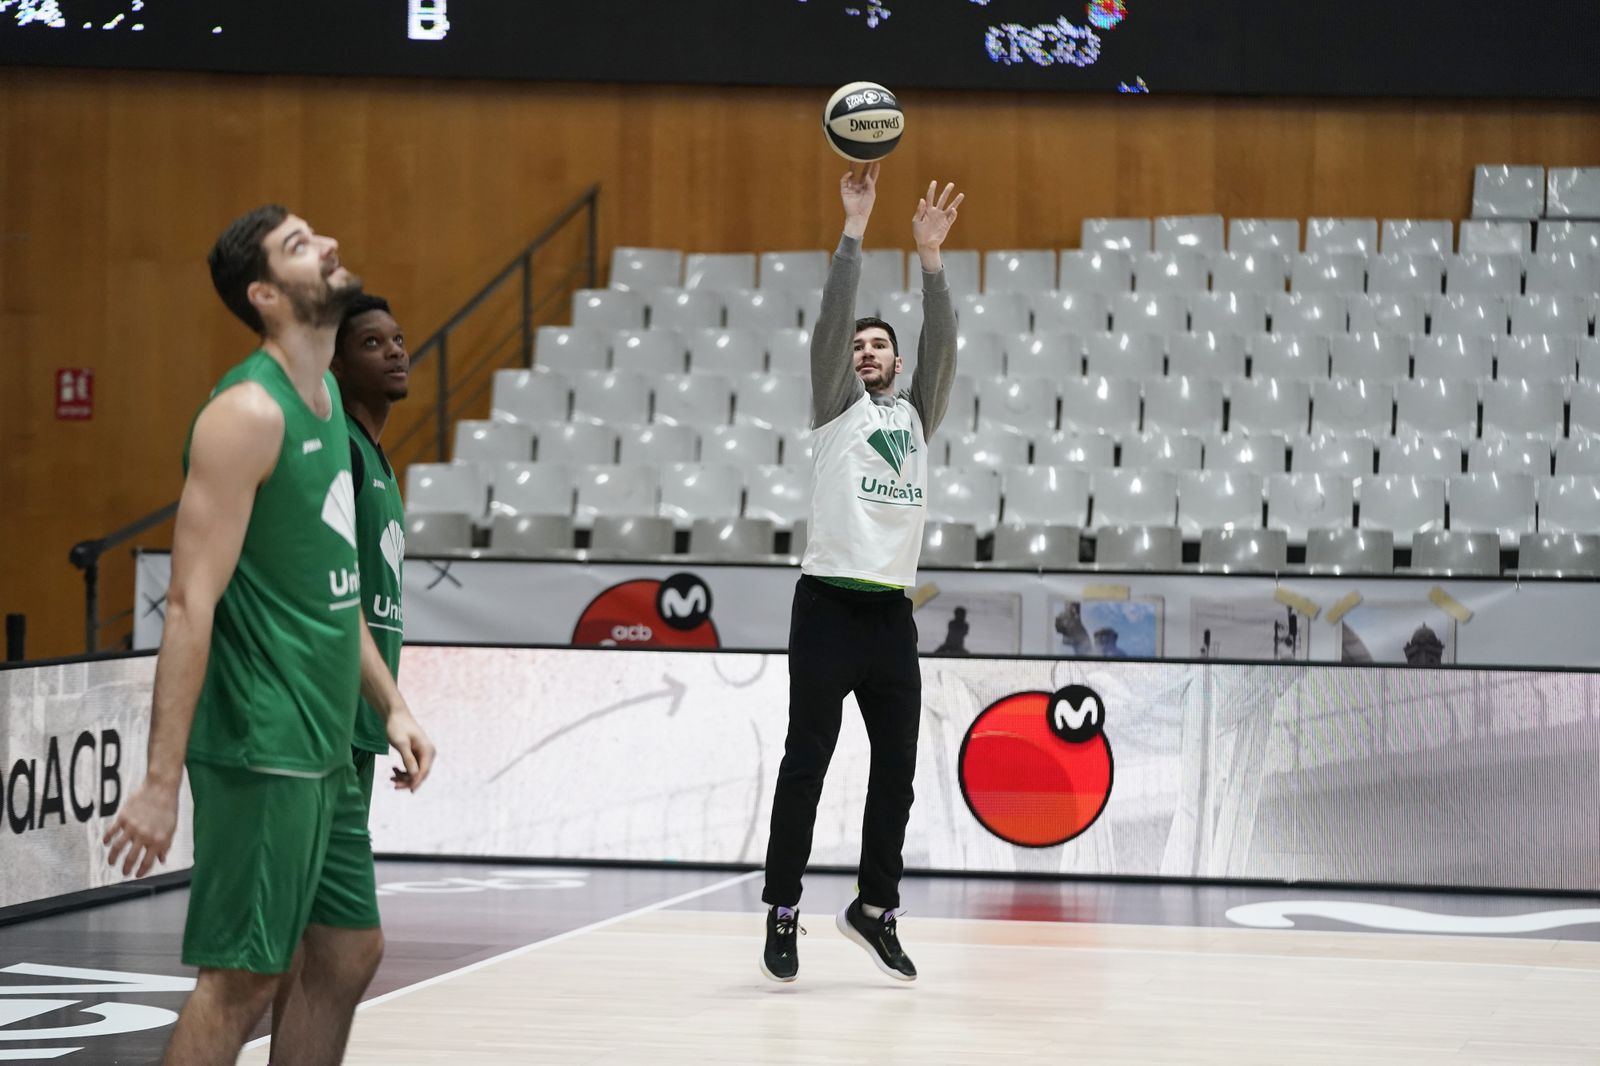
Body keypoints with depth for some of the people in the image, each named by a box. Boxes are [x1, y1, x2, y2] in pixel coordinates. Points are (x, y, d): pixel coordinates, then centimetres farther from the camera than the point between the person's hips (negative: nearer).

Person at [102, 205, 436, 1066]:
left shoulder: (323, 397, 13)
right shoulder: (249, 412, -16)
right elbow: (193, 602, -21)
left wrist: (390, 704, 19)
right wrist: (161, 782, -24)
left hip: (323, 747, 9)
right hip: (261, 749, -9)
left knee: (347, 959, 14)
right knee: (240, 980, -6)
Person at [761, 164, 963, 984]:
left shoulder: (916, 415, 16)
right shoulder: (836, 406, 7)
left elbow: (941, 344, 2)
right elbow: (830, 324, -7)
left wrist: (931, 256, -10)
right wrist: (855, 231, -14)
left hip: (892, 612, 4)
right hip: (830, 602, -4)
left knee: (897, 767, 7)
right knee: (806, 763, -3)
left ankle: (875, 908, 19)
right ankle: (782, 912, 3)